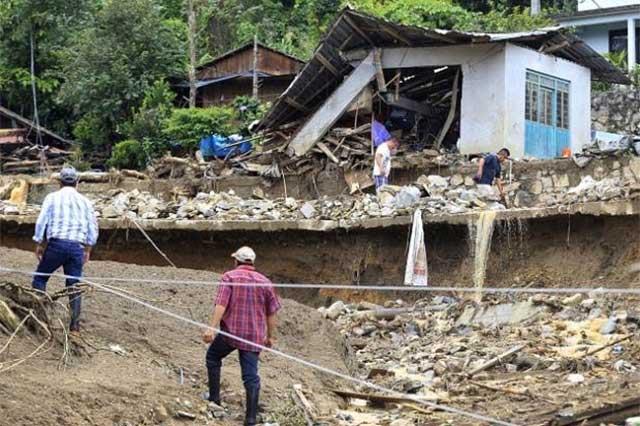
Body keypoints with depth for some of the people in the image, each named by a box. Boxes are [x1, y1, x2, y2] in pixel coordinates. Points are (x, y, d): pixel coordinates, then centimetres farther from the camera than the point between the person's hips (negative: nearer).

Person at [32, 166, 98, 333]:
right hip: (77, 247, 2)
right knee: (74, 286, 6)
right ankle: (75, 324, 3)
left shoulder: (52, 197, 5)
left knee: (40, 278, 12)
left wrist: (39, 244, 6)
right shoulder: (85, 201, 14)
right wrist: (88, 249, 17)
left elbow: (42, 221, -1)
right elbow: (93, 227, 10)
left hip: (56, 243, -2)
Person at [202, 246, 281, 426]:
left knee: (213, 357, 25)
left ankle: (214, 396, 27)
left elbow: (221, 304, -15)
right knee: (251, 376, 3)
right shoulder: (264, 281, 8)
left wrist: (212, 327, -19)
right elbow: (271, 313, 11)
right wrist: (270, 336, 20)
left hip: (231, 331, -3)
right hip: (254, 336, 3)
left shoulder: (229, 277, -3)